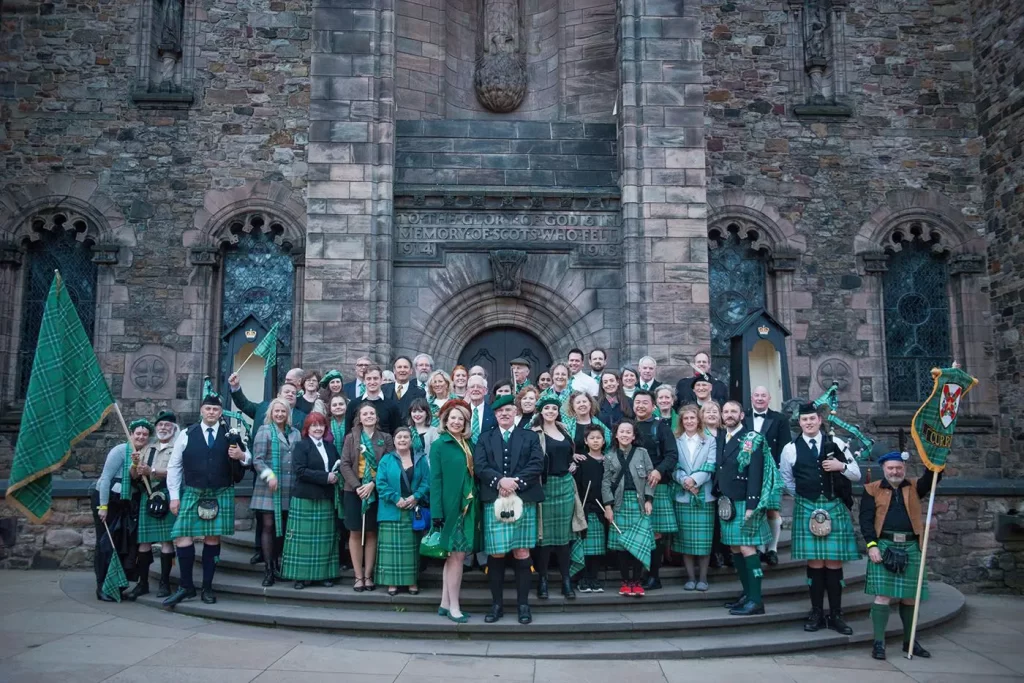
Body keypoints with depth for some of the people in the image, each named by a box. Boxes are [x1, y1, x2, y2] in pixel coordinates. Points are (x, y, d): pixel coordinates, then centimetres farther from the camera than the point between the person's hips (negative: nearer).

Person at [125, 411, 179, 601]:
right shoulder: (148, 448, 20)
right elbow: (135, 476, 15)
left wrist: (152, 471, -19)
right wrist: (135, 465, -7)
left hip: (166, 497, -5)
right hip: (146, 497, 5)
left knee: (166, 540, -4)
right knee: (144, 541, 4)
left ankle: (164, 583, 3)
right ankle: (143, 583, 12)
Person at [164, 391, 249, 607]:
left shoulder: (232, 434, 4)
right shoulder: (187, 434, 3)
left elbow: (249, 458, 12)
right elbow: (174, 466, 5)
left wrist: (241, 455, -13)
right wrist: (174, 496, -1)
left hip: (221, 495, 0)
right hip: (192, 493, 0)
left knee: (213, 539, 5)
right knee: (183, 538, -6)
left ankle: (207, 587, 17)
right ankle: (186, 586, 10)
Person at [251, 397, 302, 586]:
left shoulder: (295, 433, 13)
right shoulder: (264, 431, 1)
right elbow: (257, 459, -5)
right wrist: (269, 475, -17)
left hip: (290, 487, 4)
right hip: (269, 486, -4)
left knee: (284, 526, 7)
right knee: (269, 525, -3)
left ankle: (278, 562, 20)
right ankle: (269, 569, 2)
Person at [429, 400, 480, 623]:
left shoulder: (469, 444, 12)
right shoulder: (439, 445, -4)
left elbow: (474, 474, 12)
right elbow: (435, 479, -8)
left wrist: (476, 503, 4)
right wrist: (437, 512, -15)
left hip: (469, 506, 6)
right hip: (450, 506, -6)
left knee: (455, 555, 10)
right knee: (457, 555, -5)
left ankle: (445, 603, 18)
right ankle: (453, 606, 4)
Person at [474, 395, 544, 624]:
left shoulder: (530, 437, 13)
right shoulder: (485, 438, 15)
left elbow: (537, 464, -1)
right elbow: (479, 466, 0)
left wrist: (516, 482, -14)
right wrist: (499, 480, -16)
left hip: (523, 500, 0)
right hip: (494, 501, 1)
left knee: (522, 553, 0)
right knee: (496, 554, 1)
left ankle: (523, 605, 10)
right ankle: (496, 604, 13)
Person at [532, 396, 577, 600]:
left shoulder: (565, 430, 12)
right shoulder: (535, 434, -6)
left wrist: (573, 464, 10)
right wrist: (536, 483, -18)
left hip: (565, 484, 5)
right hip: (546, 485, -5)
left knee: (564, 532, 7)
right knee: (546, 532, 0)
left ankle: (566, 579, 13)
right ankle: (542, 579, 9)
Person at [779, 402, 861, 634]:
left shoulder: (836, 444, 3)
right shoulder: (790, 449, 2)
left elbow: (857, 475, 7)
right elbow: (787, 481, 15)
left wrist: (842, 466, -11)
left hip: (836, 508, 1)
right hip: (807, 510, 0)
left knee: (834, 563, 2)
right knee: (815, 563, 1)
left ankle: (836, 615, 12)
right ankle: (817, 614, 12)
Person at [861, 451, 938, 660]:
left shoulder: (914, 487, 12)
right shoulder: (872, 490, 4)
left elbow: (933, 477, -5)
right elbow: (866, 519, -2)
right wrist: (871, 545, -12)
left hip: (910, 547, 3)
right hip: (883, 546, -3)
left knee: (909, 596, 10)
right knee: (883, 595, -6)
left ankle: (909, 641, 24)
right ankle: (879, 642, -1)